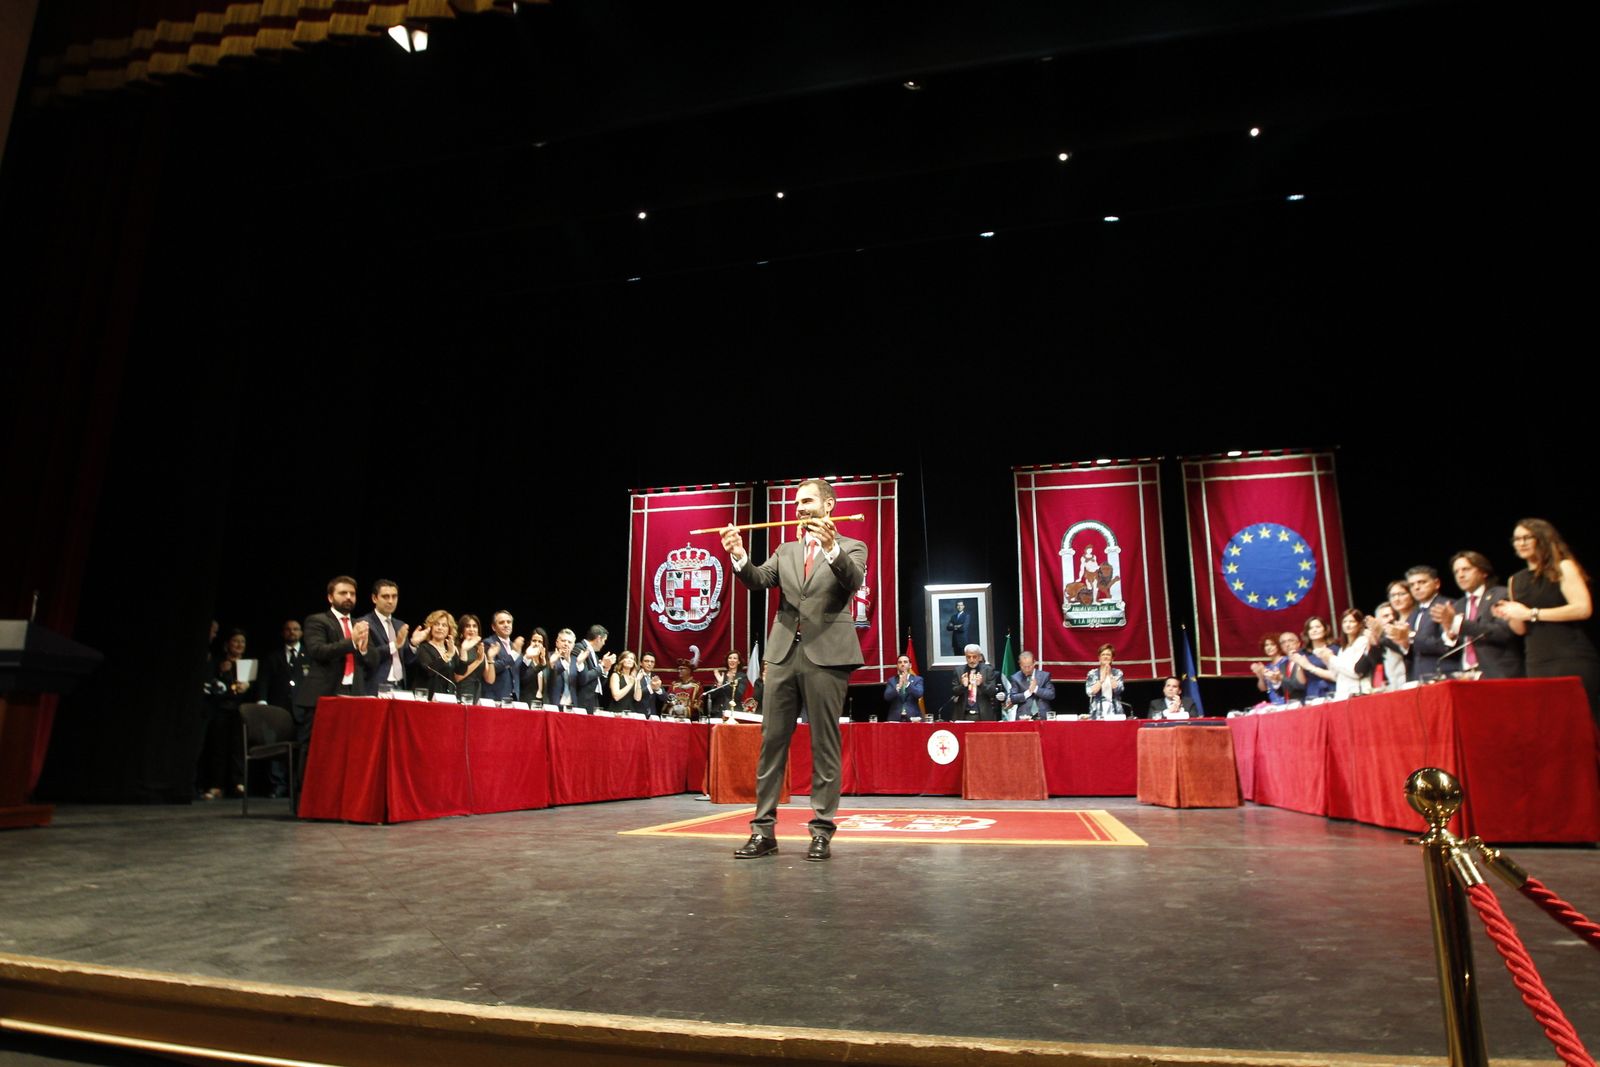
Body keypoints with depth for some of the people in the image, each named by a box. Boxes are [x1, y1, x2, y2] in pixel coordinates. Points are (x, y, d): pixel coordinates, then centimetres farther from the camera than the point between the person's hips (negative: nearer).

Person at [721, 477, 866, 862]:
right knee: (771, 742, 5)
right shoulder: (786, 551, 19)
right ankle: (763, 829, 11)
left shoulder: (850, 548, 5)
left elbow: (854, 581, -15)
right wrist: (739, 557, -15)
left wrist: (832, 548, -32)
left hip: (827, 655, -4)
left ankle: (822, 830, 8)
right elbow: (759, 580, 5)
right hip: (783, 654, 5)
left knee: (824, 745, 1)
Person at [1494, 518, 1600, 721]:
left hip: (1572, 659, -5)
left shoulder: (1563, 568, 1)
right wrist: (1509, 616, -3)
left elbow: (1583, 608, -14)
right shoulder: (1516, 580, 15)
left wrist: (1532, 613, -13)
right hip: (1537, 664, 5)